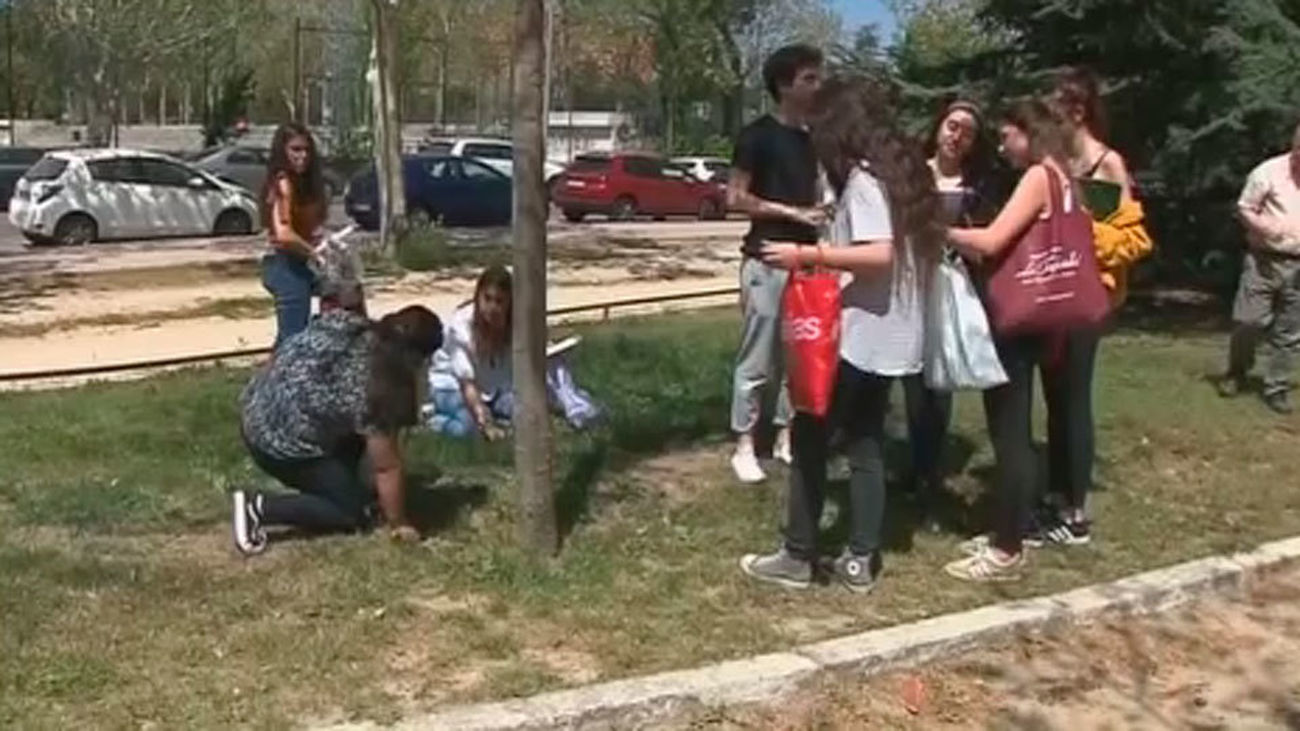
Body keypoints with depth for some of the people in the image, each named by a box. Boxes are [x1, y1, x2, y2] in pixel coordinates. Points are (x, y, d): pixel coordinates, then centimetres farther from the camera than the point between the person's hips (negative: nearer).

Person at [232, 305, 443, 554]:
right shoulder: (372, 388, -23)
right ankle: (260, 507, -2)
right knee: (353, 513, 3)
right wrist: (398, 523, 0)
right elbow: (386, 468, -13)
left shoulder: (345, 322, -5)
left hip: (256, 412, 9)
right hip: (280, 444, -9)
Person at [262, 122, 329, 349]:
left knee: (287, 339, 16)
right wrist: (313, 253, -17)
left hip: (296, 266, 10)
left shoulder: (302, 183, 14)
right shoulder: (283, 184, -15)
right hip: (287, 267, -10)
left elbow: (303, 227, 10)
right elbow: (283, 233, -26)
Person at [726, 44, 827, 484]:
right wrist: (792, 212, -15)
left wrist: (820, 214, 7)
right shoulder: (758, 135, -7)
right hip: (768, 261, -7)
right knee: (757, 359, -4)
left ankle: (785, 437, 21)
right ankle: (744, 446, 4)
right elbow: (735, 198, -11)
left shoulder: (810, 138, 14)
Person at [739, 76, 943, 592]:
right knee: (866, 446, 13)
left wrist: (807, 254, -24)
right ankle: (861, 560, 16)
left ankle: (797, 558, 10)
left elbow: (879, 255, -27)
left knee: (810, 439, 3)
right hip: (889, 340, 9)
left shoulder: (862, 180, -15)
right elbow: (922, 250, 16)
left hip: (856, 337, -9)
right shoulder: (901, 172, 12)